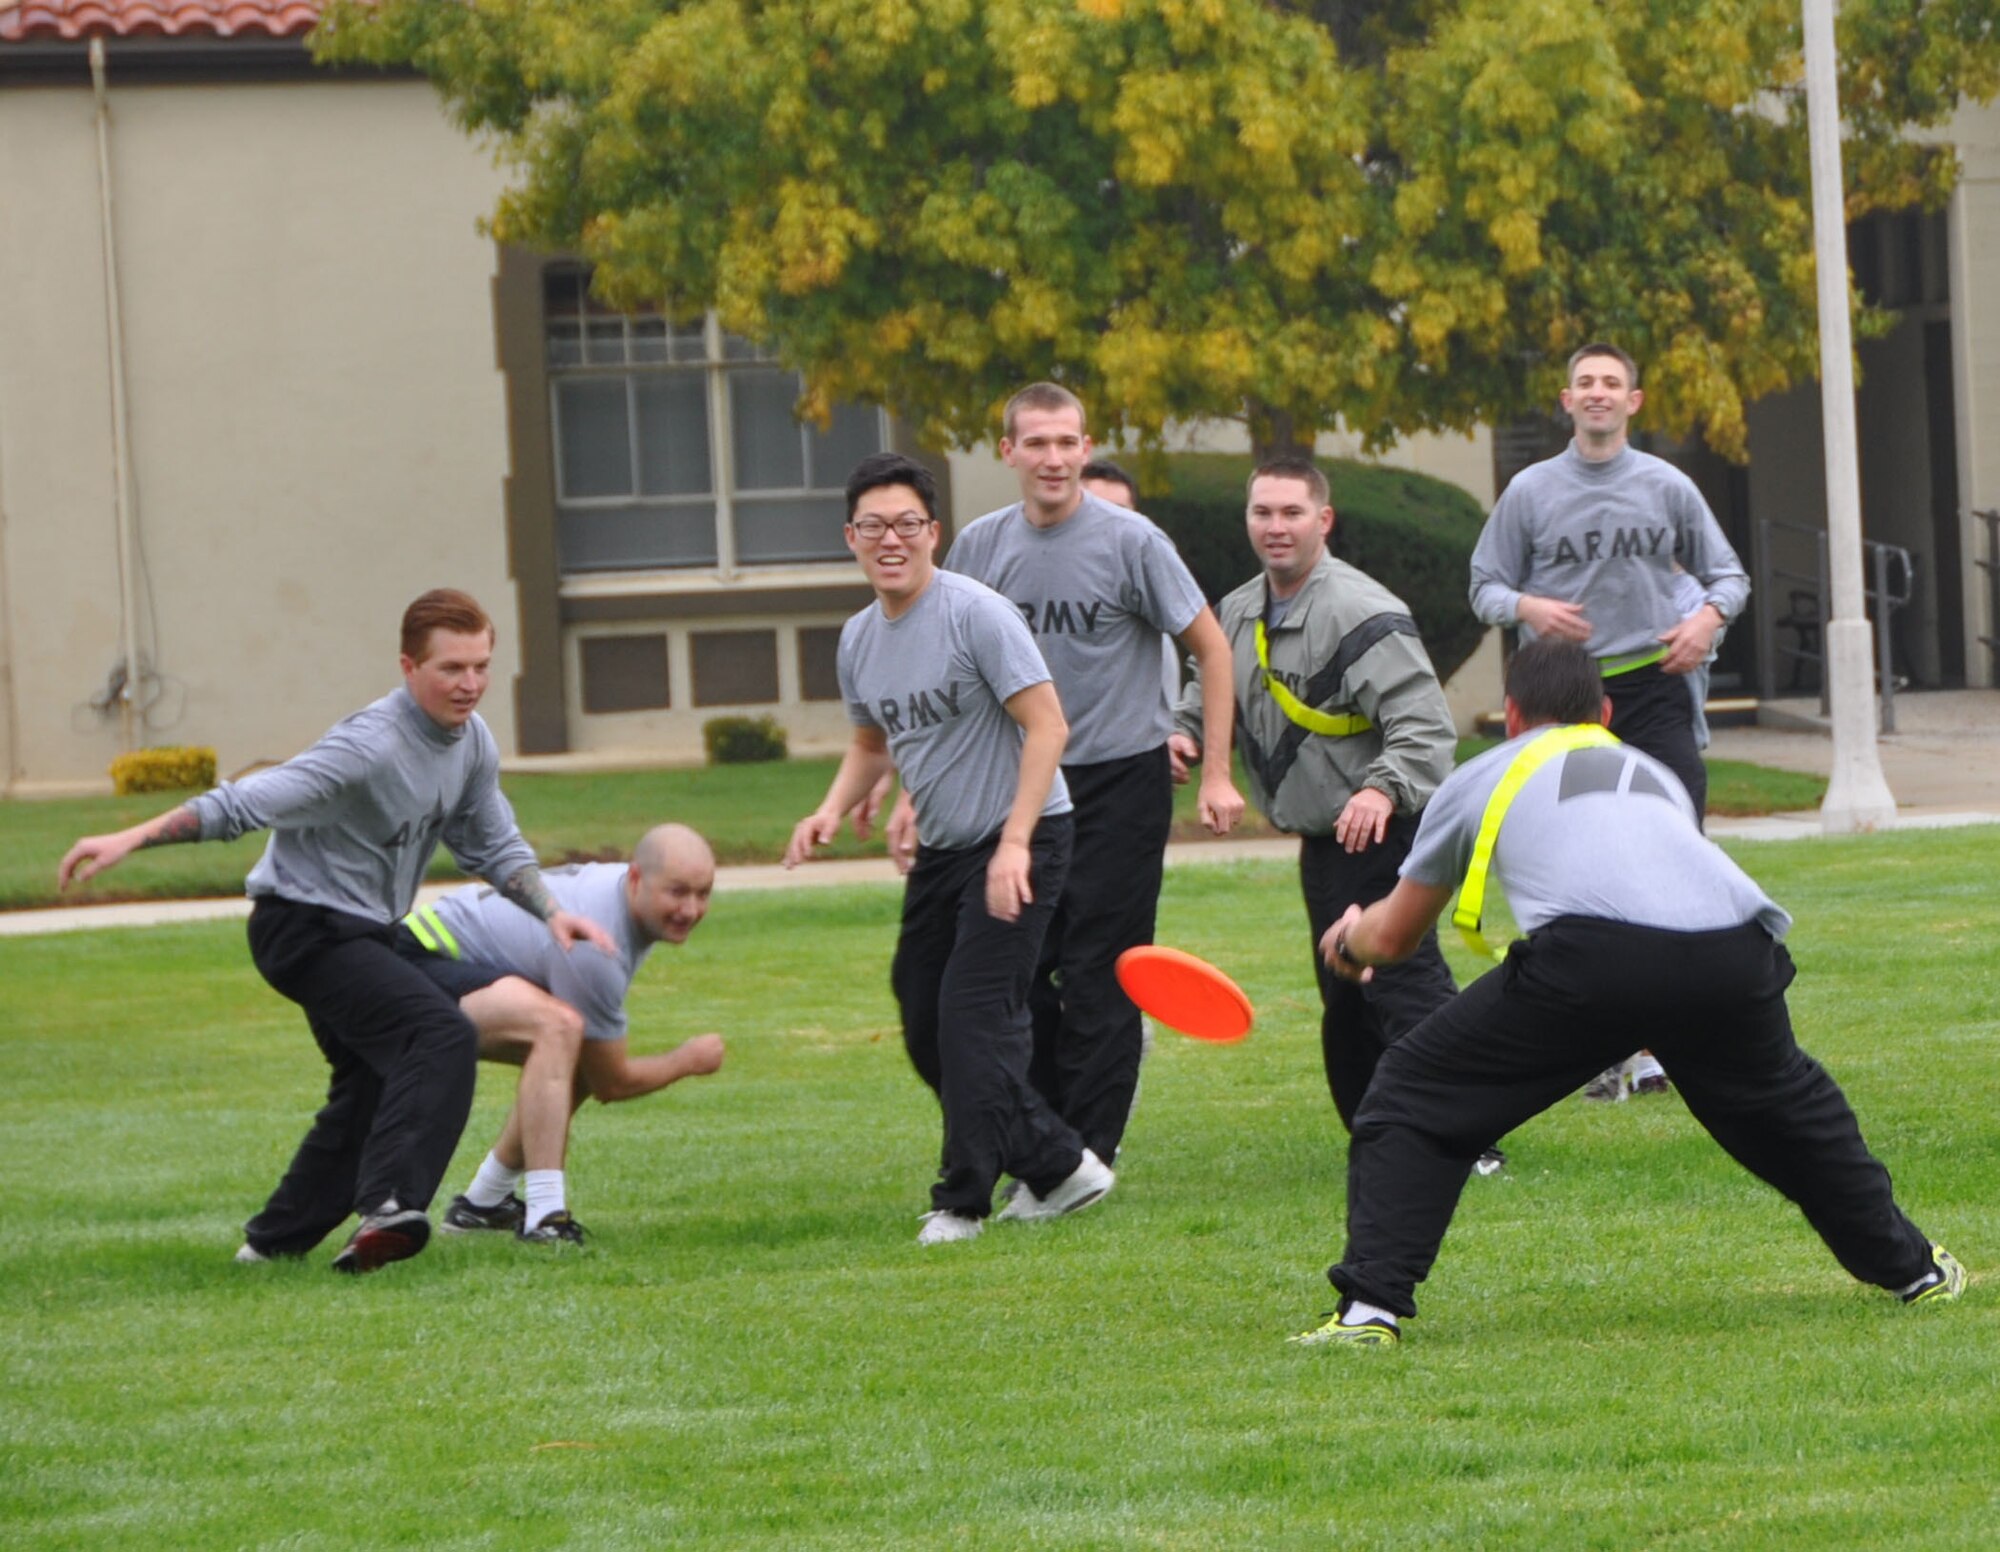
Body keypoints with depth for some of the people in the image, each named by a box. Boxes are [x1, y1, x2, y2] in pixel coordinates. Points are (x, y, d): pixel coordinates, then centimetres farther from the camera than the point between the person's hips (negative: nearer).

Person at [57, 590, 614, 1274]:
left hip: (364, 934, 10)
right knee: (442, 1036, -26)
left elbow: (494, 846, 14)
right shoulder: (369, 749, -26)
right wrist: (131, 839, -33)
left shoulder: (471, 742, 1)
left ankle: (275, 1241, 30)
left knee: (372, 1089, 20)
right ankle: (387, 1206, -37)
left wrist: (551, 913, 0)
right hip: (305, 928, -10)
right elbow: (244, 804, -28)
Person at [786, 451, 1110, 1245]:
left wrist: (1014, 844, -26)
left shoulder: (975, 614, -17)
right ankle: (1057, 1166, 20)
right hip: (942, 849, 8)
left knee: (974, 1012, -14)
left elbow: (1046, 724, -20)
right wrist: (833, 808, 2)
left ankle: (963, 1201, -5)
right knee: (924, 1024, 8)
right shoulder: (858, 639, 7)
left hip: (1022, 839, -8)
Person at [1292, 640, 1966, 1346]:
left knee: (1415, 1100, 12)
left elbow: (1395, 934, 40)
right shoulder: (1655, 773, 40)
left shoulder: (1481, 778, 31)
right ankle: (1912, 1268, 43)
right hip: (1732, 953, 4)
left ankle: (1369, 1307, -2)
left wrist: (1351, 938, 64)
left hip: (1587, 956, -4)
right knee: (1785, 1106, 33)